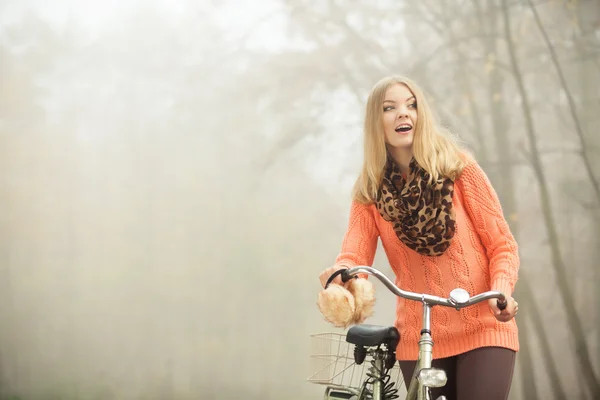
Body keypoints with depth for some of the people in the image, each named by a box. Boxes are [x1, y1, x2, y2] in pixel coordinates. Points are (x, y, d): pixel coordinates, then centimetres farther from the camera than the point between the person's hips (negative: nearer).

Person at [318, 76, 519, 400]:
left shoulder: (459, 167, -2)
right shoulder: (369, 191, 2)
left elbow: (502, 244, -2)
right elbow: (354, 255, -9)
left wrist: (502, 290, -21)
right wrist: (339, 274, -32)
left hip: (482, 328, -2)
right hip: (419, 339, 2)